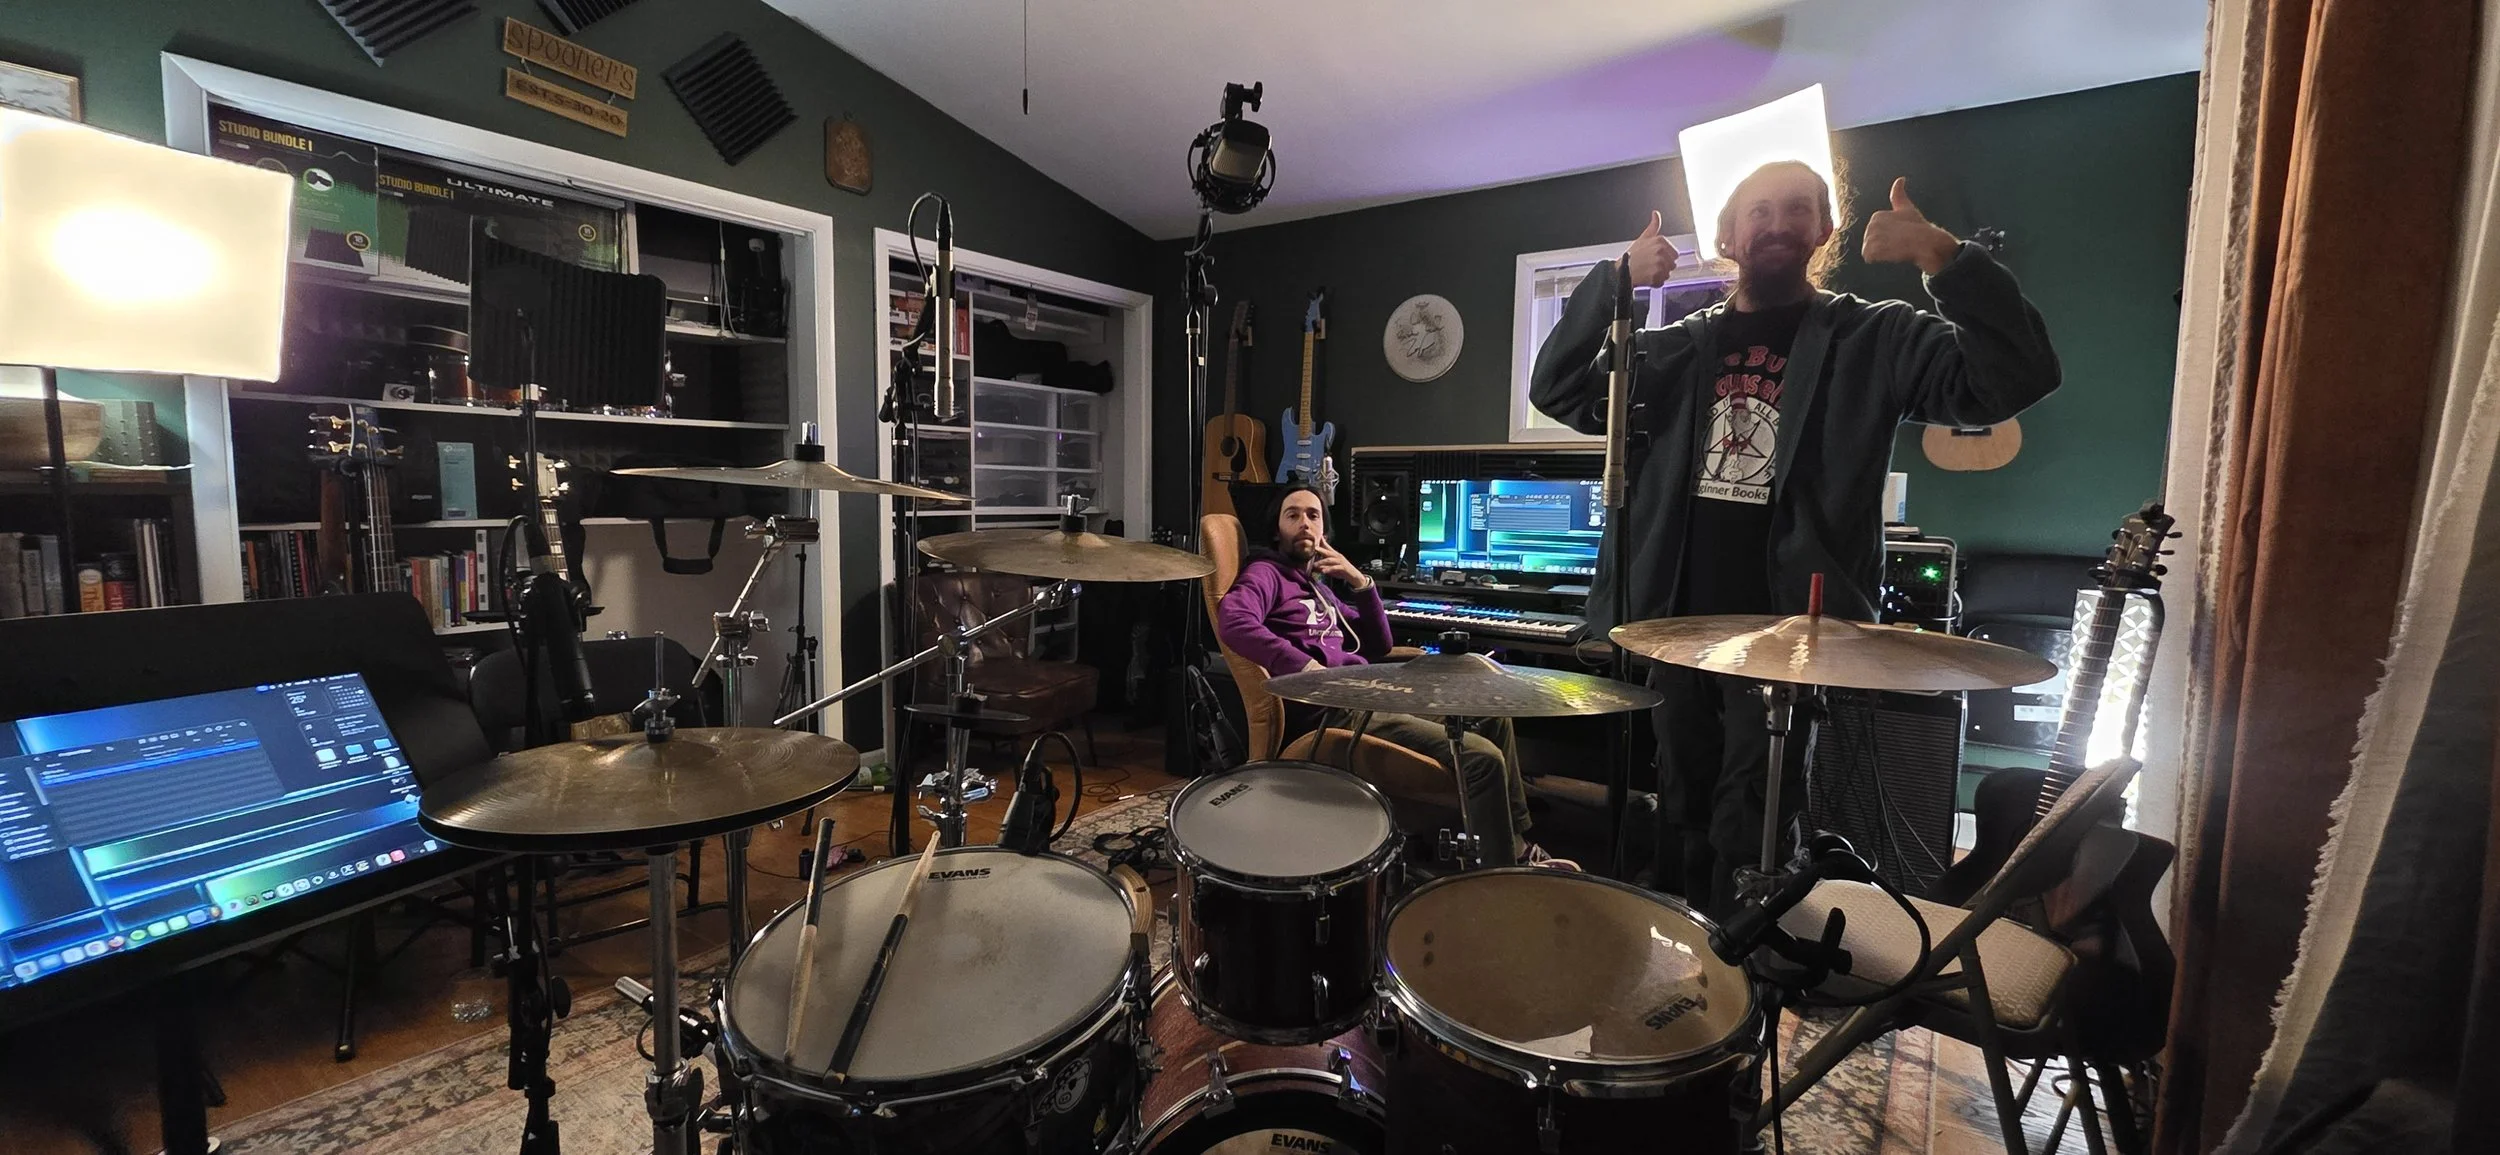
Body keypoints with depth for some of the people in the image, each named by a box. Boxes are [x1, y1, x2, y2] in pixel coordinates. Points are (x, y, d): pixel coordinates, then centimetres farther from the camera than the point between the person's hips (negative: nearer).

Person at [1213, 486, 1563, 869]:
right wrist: (1306, 665, -34)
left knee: (1493, 715, 18)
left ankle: (1516, 847, 25)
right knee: (1481, 757, -20)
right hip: (1330, 712, -10)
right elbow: (1233, 620, -26)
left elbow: (1378, 646, 19)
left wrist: (1361, 583, 4)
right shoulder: (1266, 573, -2)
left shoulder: (1318, 584, 25)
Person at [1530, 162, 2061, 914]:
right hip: (1678, 623, 4)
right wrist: (1614, 283, -11)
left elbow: (2013, 378, -12)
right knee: (1680, 824, 16)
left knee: (1747, 842, -2)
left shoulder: (1875, 340, 2)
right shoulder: (1675, 347, 10)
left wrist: (1945, 259, -23)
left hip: (1788, 630, -3)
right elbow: (1556, 391, 0)